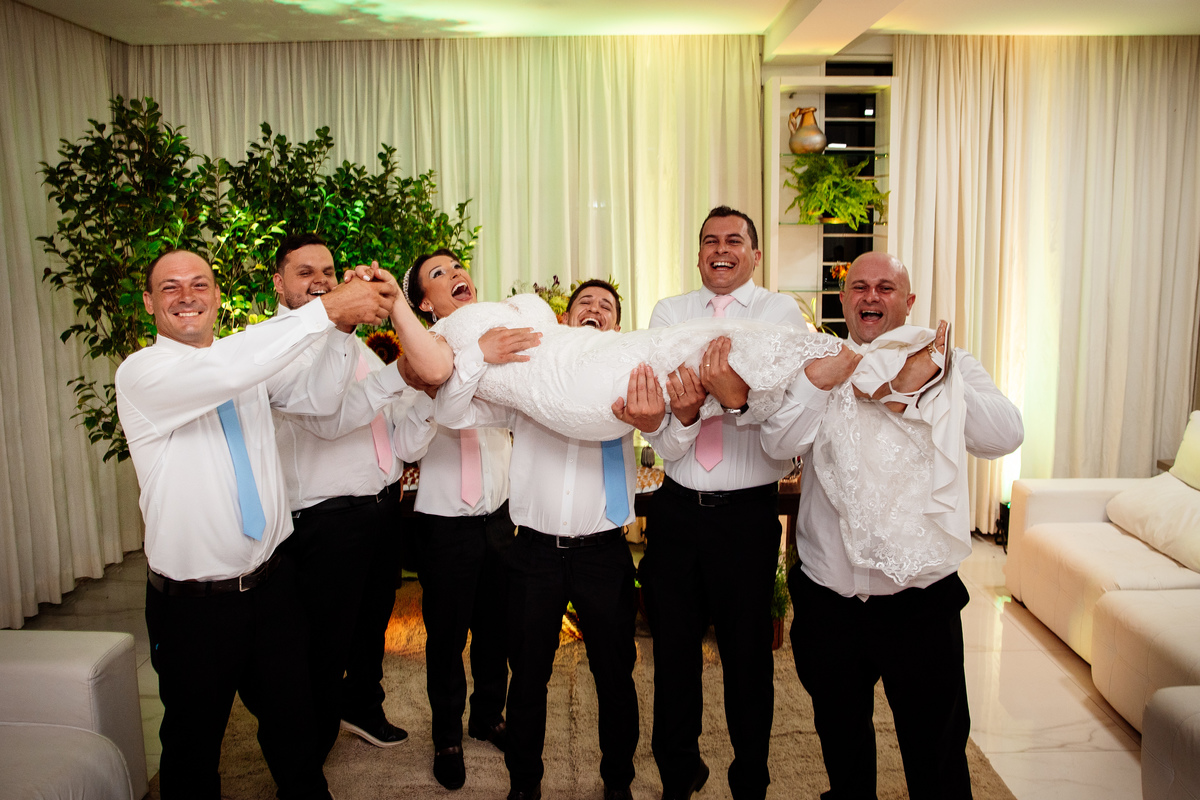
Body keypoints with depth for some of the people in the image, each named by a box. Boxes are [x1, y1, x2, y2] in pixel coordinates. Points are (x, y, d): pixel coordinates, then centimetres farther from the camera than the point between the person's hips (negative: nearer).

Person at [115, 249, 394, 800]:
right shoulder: (140, 374, -13)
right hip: (192, 604, -4)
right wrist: (326, 309, -33)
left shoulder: (250, 364, 6)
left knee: (292, 724, 18)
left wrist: (345, 326, -22)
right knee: (194, 742, 14)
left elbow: (319, 395, -4)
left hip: (272, 584, 5)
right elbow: (223, 371, -32)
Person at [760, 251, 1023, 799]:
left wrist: (920, 386, -26)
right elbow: (778, 443, -12)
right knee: (841, 741, 22)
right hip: (826, 602, 2)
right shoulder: (820, 365, 4)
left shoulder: (948, 365, 1)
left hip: (921, 602, -1)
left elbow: (1006, 436, -15)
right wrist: (822, 380, -27)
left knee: (937, 754, 12)